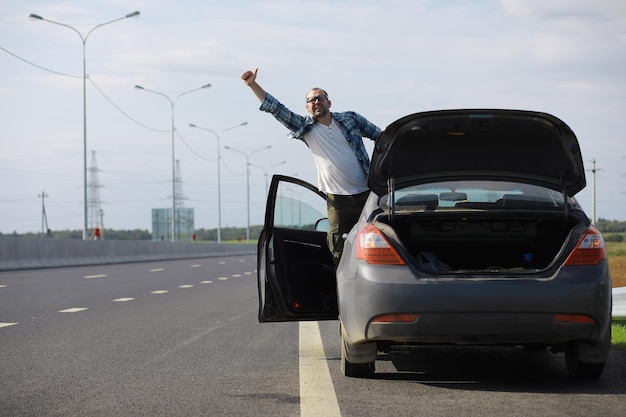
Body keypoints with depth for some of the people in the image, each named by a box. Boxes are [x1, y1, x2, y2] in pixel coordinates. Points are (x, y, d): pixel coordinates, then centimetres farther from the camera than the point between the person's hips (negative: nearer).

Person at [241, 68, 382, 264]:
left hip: (367, 194, 0)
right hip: (338, 199, 0)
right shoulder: (305, 128, 5)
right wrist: (253, 85, -6)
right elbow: (275, 108, 1)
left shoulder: (350, 119, 5)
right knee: (339, 253, -6)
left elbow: (382, 137, 12)